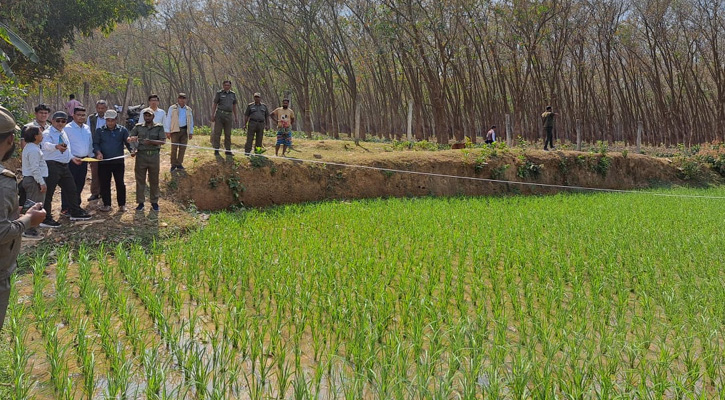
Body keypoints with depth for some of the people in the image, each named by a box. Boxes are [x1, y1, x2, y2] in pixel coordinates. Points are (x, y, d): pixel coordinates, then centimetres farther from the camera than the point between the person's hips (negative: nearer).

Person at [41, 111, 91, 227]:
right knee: (48, 192, -5)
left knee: (71, 188, 17)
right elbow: (46, 144, -33)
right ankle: (46, 218, 0)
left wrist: (72, 157, 14)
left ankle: (75, 213, 31)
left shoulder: (64, 133, 17)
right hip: (52, 165, -9)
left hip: (64, 165, 9)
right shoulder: (48, 133, -11)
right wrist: (56, 146, -51)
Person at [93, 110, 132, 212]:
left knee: (120, 183, 2)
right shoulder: (100, 131, 6)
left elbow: (128, 141, 1)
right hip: (104, 162, 1)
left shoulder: (123, 130, 5)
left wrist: (131, 150, -20)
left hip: (118, 161, -1)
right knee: (104, 184, 5)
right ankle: (107, 205, 14)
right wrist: (98, 152, -17)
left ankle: (122, 204, 12)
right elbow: (95, 143, 3)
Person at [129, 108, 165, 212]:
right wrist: (132, 139, -19)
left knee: (154, 180, 5)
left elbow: (163, 141, -7)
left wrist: (151, 142, -23)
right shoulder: (138, 127, 8)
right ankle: (140, 202, 8)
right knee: (140, 180, 1)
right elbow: (129, 139, 6)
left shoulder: (159, 127, 4)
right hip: (141, 155, 1)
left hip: (154, 155, -1)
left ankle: (154, 202, 14)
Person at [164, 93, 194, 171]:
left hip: (185, 130, 3)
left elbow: (191, 121, 20)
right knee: (174, 148, -6)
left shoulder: (188, 109, 15)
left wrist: (191, 132, 13)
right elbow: (168, 120, 2)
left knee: (183, 148, 1)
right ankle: (173, 165, 0)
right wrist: (167, 131, -6)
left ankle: (179, 163, 10)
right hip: (175, 130, -3)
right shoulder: (172, 108, 6)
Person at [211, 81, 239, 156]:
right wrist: (212, 115, -7)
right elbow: (214, 104, 0)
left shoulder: (233, 94, 13)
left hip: (228, 115, 4)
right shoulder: (219, 93, 1)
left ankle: (228, 150, 13)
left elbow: (234, 106, 18)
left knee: (228, 134, 6)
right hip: (219, 114, -4)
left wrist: (236, 117, 15)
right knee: (217, 133, -4)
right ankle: (216, 150, 0)